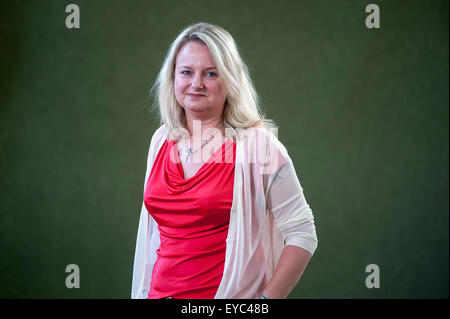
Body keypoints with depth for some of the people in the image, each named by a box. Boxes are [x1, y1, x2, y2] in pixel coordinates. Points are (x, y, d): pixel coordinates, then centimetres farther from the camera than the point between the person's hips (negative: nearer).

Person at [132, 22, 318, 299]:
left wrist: (268, 299, -17)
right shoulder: (162, 140, 6)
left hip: (231, 295, -4)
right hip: (160, 292, 5)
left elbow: (301, 234, -11)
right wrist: (143, 291, 11)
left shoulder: (256, 144, -11)